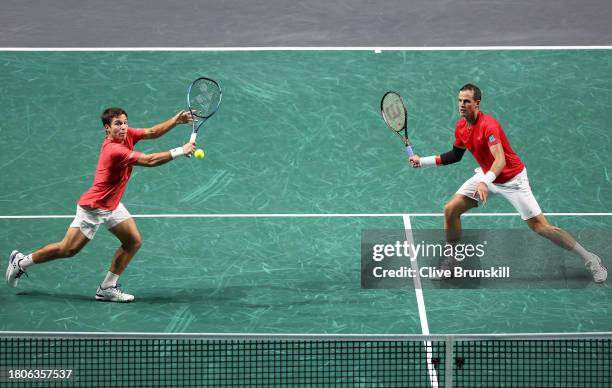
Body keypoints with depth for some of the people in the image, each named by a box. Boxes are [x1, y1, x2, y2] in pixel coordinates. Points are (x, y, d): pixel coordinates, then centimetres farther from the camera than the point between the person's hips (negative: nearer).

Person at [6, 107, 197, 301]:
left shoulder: (126, 135, -5)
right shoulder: (114, 150, -30)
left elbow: (152, 132, 0)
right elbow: (149, 161, -31)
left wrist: (176, 120, -16)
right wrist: (179, 152, -26)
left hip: (113, 205, 9)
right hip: (93, 207, -9)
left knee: (134, 242, 1)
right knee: (67, 249, -3)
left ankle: (107, 288, 7)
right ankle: (21, 262, 16)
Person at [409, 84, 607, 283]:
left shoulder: (488, 125, -29)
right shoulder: (461, 126, -4)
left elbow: (500, 161, -39)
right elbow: (456, 155, 14)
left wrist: (485, 182, -56)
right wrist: (423, 161, 8)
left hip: (512, 178, -7)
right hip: (486, 175, 7)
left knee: (539, 226, -11)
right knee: (450, 210, -5)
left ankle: (589, 259, 0)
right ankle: (451, 262, 13)